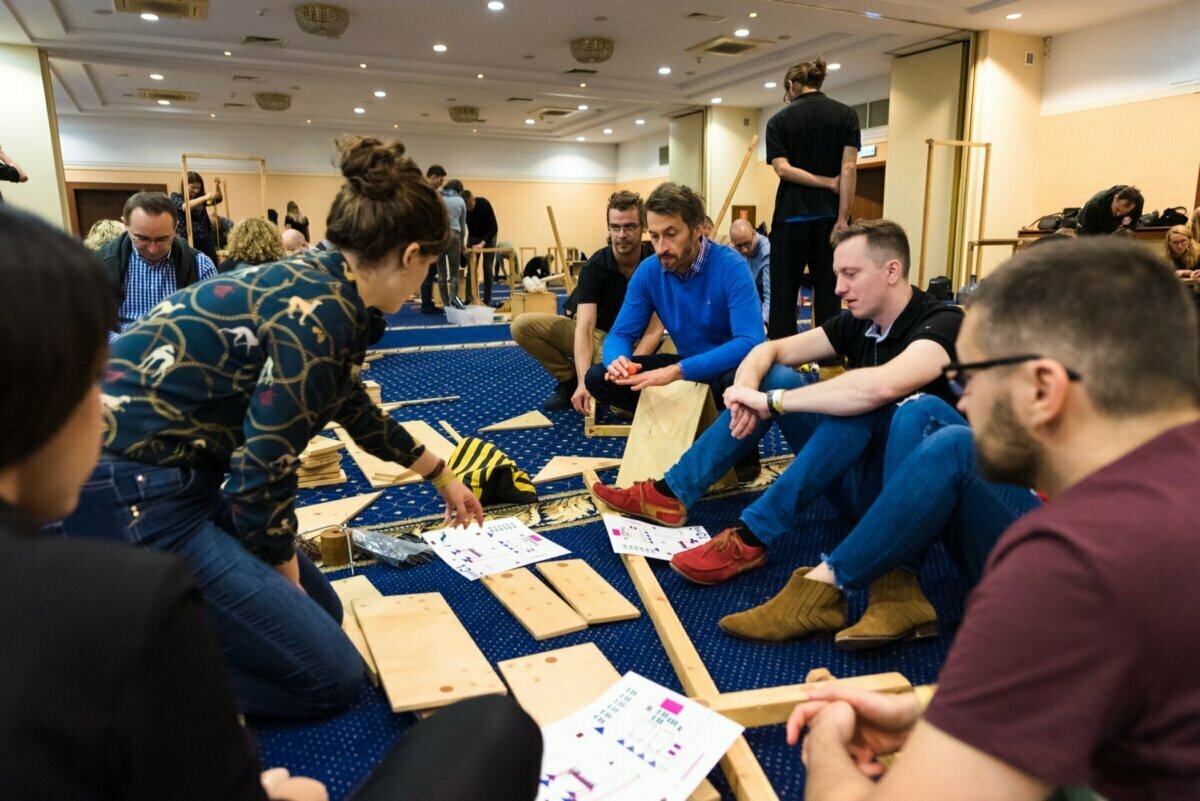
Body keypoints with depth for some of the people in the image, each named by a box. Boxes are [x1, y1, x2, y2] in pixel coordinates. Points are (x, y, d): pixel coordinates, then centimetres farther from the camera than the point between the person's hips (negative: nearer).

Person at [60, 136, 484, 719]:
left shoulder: (323, 287, 9)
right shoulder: (316, 315, -22)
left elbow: (356, 408, 25)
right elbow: (263, 474, -20)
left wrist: (442, 478, 36)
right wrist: (286, 584, -1)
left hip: (170, 472, 10)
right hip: (131, 493, -10)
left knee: (321, 612, 17)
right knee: (332, 673, -4)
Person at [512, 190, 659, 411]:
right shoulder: (595, 266, -15)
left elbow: (655, 329, -17)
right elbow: (584, 327, -26)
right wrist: (583, 381, -40)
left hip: (636, 344, -2)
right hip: (598, 336, 2)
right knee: (523, 325, -16)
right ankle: (571, 381, -1)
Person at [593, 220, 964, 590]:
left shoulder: (941, 323, -18)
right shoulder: (857, 323, 4)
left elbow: (881, 386, -39)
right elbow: (768, 350, 4)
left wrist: (772, 401, -31)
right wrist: (747, 389, -20)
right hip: (855, 477, 7)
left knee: (862, 401, -34)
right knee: (773, 376, -6)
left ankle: (752, 536, -30)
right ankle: (672, 493, -9)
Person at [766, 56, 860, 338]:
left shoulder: (779, 120, 2)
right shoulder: (846, 115, 4)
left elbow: (783, 169, -10)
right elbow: (848, 169, -5)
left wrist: (828, 183, -5)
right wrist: (842, 219, -7)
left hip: (792, 216, -1)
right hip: (829, 215, 2)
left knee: (783, 293, 4)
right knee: (828, 293, 5)